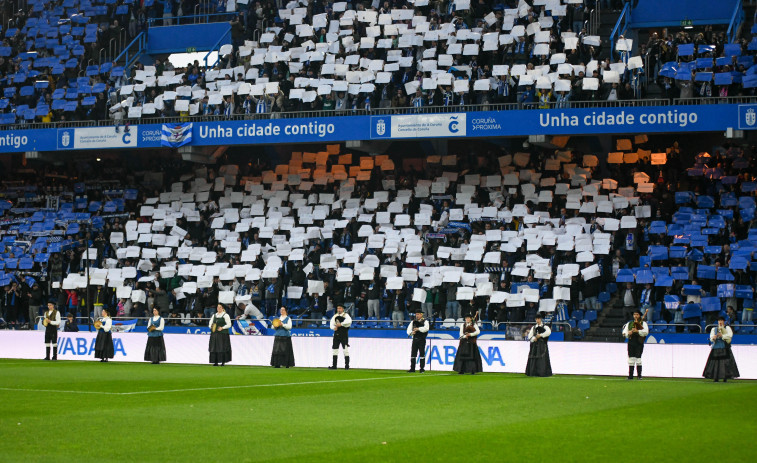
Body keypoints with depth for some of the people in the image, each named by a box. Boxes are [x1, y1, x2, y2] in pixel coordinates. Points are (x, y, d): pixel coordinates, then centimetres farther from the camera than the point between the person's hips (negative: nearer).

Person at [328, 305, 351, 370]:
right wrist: (334, 327, -11)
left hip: (344, 334, -6)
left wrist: (341, 324, -22)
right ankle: (334, 365, 10)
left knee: (346, 350, -7)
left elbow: (349, 321, -22)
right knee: (334, 349, 5)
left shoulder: (346, 315, -2)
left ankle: (347, 365, -4)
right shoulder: (335, 316, 15)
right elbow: (331, 324, 10)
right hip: (336, 334, 6)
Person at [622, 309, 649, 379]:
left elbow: (646, 332, -9)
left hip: (639, 343, -4)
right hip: (631, 343, 4)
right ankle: (630, 375, 4)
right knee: (631, 359, 1)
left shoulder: (643, 323, 7)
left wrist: (637, 331, -20)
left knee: (638, 359, -9)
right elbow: (624, 332, 13)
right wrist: (628, 333, -9)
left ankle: (639, 375, -3)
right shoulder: (629, 323, 19)